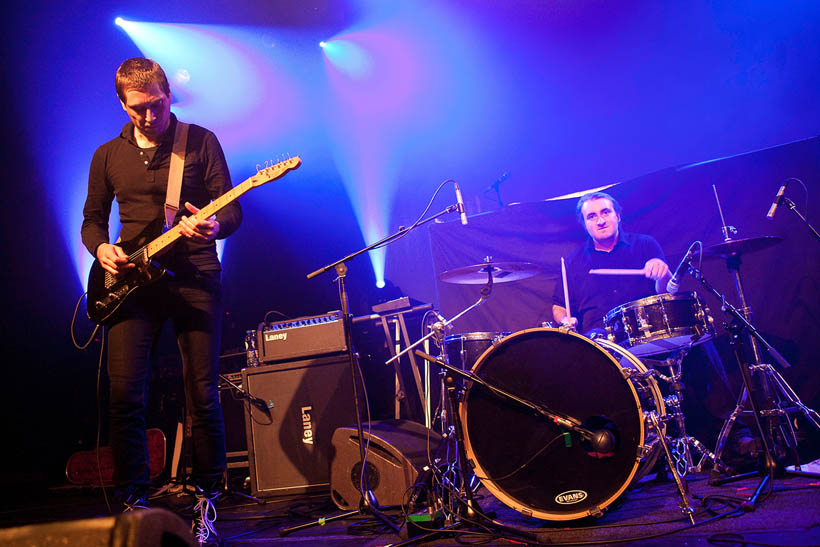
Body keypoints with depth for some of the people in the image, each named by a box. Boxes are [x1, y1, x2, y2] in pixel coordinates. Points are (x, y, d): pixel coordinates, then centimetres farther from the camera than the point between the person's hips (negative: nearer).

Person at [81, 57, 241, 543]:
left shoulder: (201, 142, 5)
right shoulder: (108, 155, 14)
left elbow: (233, 211, 0)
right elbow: (92, 218, 20)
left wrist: (214, 227, -22)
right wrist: (101, 248, -1)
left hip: (194, 279, -2)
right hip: (132, 283, 3)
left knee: (203, 396, -2)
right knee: (125, 396, -5)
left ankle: (206, 499, 13)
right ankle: (134, 501, 9)